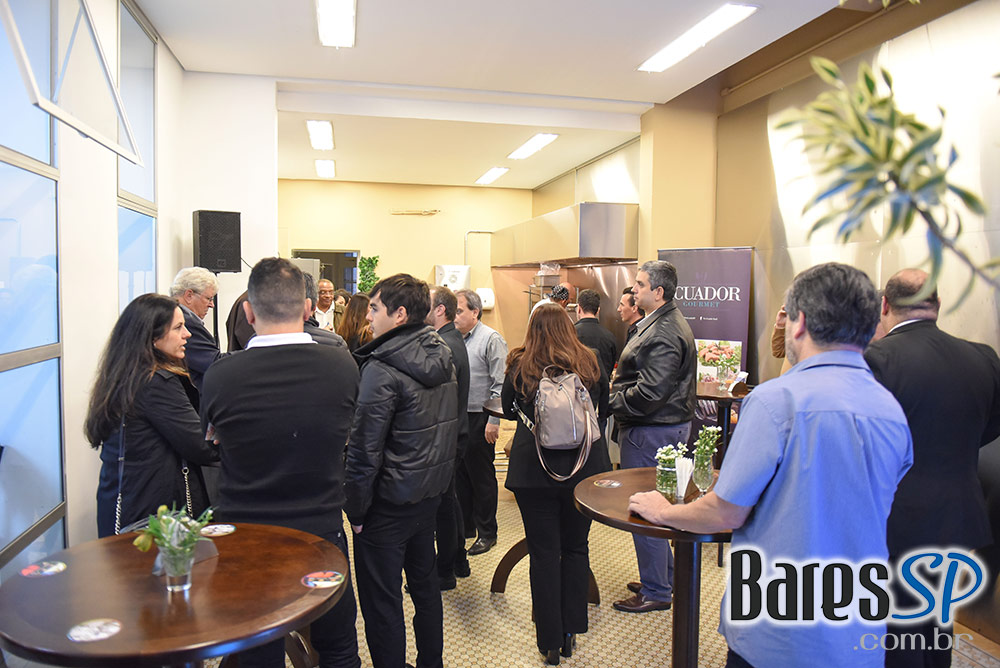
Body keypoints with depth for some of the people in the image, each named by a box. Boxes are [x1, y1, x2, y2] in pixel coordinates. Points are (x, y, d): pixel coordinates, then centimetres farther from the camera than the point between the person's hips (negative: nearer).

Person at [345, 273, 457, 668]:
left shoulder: (382, 370, -21)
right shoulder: (442, 358, 3)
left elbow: (364, 450, -20)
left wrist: (356, 509, -9)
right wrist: (435, 482, 18)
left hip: (389, 502, -8)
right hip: (430, 494, 9)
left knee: (381, 602, 6)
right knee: (425, 583, 23)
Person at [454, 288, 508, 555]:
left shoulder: (491, 339, -10)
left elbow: (500, 384, -13)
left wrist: (493, 421, -17)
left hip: (479, 420, -7)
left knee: (482, 477, 3)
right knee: (460, 475, 16)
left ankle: (487, 533, 17)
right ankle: (465, 527, 31)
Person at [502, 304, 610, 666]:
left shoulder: (520, 367, -6)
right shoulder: (591, 364, -2)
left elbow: (509, 411, 9)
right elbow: (603, 406, 14)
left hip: (534, 470, -2)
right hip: (585, 467, 2)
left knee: (543, 553, 7)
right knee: (576, 548, 16)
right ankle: (570, 634, 25)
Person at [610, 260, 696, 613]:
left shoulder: (663, 334, -22)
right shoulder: (666, 322, 13)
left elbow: (650, 393, -27)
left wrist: (612, 400, -15)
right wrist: (618, 391, 8)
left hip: (651, 432, -11)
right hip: (670, 425, 11)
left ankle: (655, 591, 15)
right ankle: (664, 578, 34)